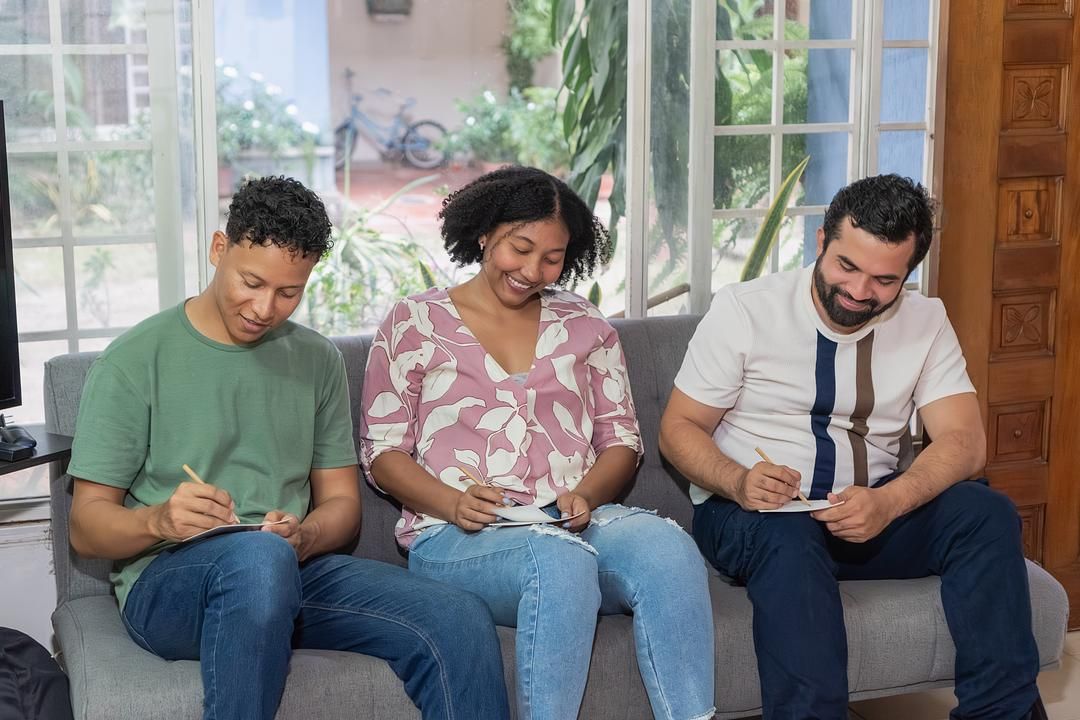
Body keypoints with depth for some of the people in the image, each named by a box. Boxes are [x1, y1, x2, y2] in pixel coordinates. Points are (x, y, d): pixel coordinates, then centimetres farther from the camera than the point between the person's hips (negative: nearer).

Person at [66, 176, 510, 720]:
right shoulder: (135, 360, 1)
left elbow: (341, 502, 14)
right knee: (260, 558, -40)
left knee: (462, 622, -22)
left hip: (294, 571, 4)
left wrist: (303, 537, -10)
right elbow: (86, 527, -1)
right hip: (166, 578, -3)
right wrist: (158, 521, -24)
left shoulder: (317, 359, 15)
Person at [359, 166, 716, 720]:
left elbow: (621, 441, 16)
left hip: (577, 523, 3)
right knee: (563, 559, -38)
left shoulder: (585, 327, 20)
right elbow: (382, 453, 6)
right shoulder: (414, 323, 11)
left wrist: (586, 495, -6)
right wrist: (454, 505, -12)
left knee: (666, 545, -32)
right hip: (456, 535, -3)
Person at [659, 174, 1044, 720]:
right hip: (752, 514, -3)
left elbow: (964, 440, -6)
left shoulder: (925, 322, 2)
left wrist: (889, 502, -28)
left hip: (870, 514, 3)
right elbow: (677, 428, -4)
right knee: (791, 540, -38)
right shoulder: (744, 308, -7)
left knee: (988, 514, -21)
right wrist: (738, 483, -26)